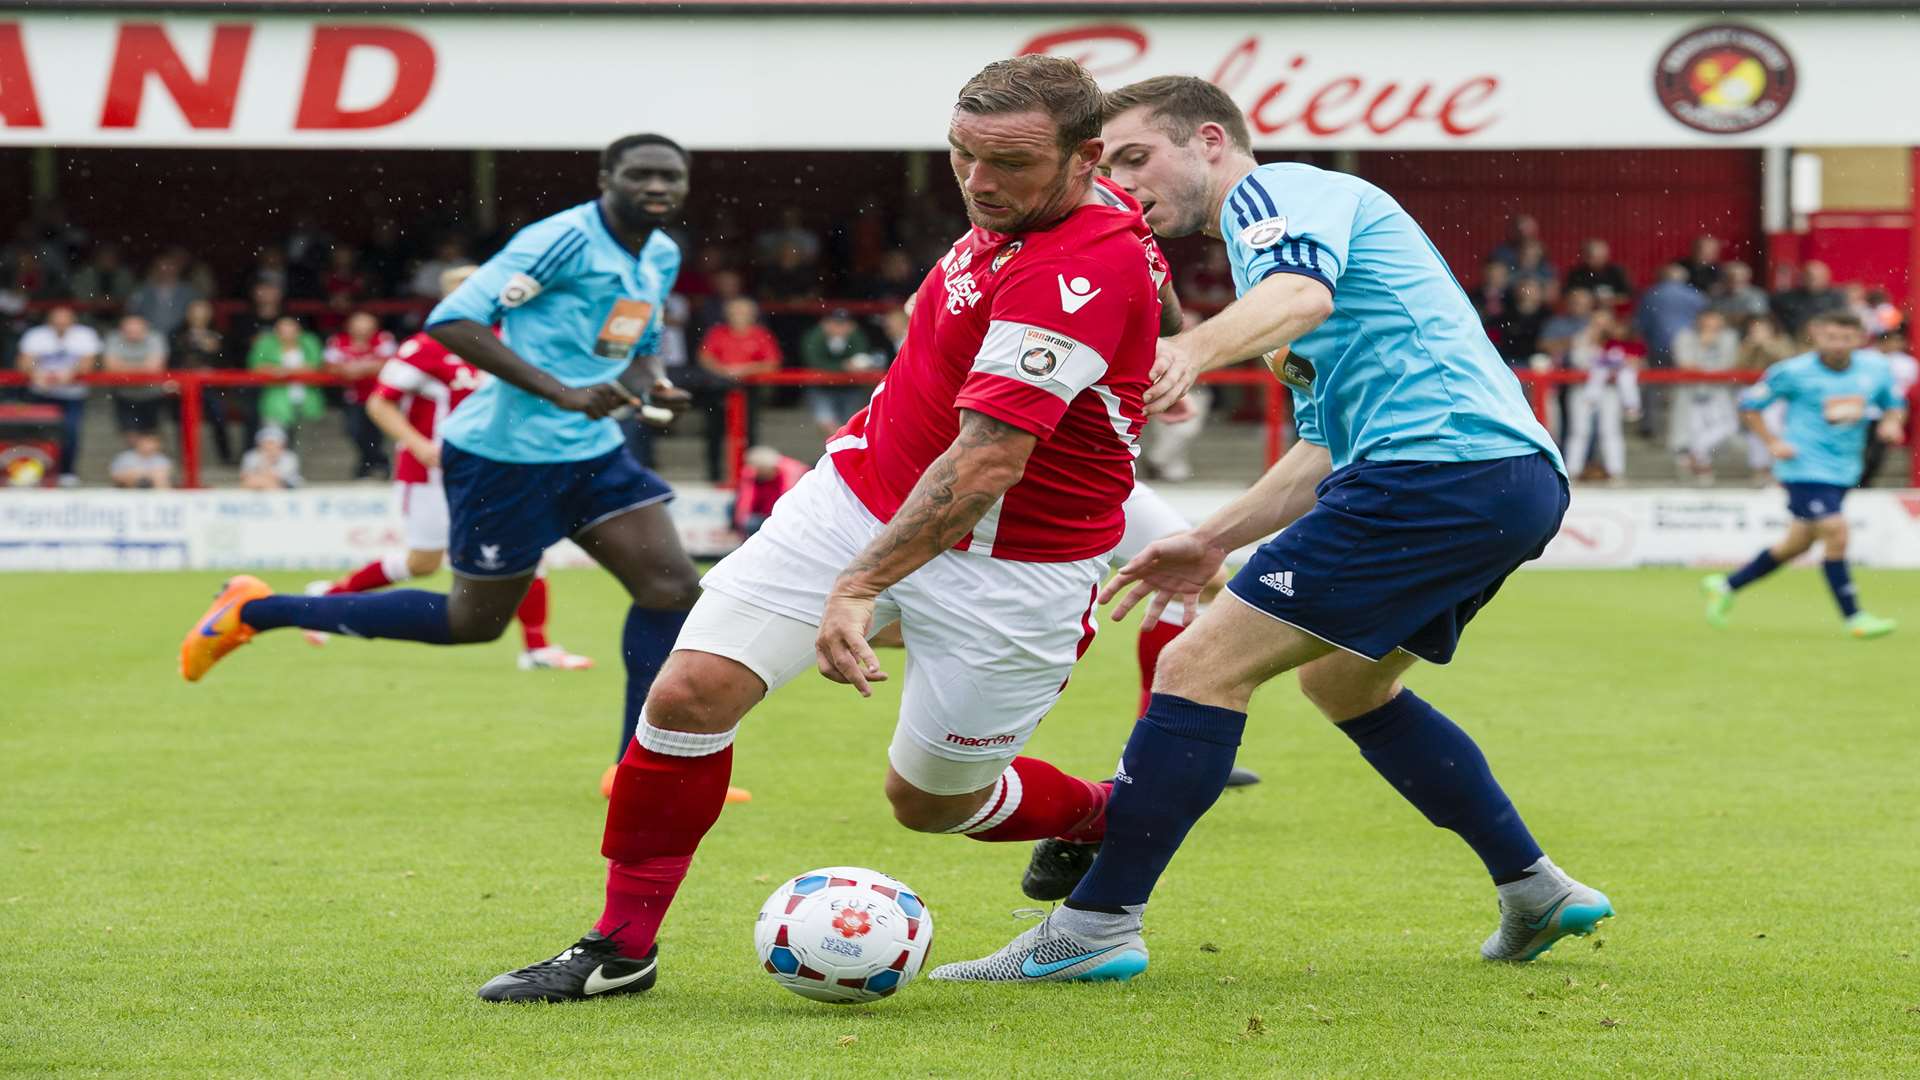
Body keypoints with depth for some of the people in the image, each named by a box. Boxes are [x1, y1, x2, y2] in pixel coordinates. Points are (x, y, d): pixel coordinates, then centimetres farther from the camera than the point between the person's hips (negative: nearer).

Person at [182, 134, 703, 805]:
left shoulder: (663, 257, 8)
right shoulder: (565, 240, -19)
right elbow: (451, 322, -25)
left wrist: (654, 388, 3)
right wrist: (564, 393, -30)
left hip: (591, 450, 8)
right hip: (506, 453, -8)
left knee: (673, 586, -4)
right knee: (475, 620, 3)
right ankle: (255, 611, 15)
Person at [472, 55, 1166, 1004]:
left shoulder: (1086, 268, -30)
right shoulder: (1018, 212, -2)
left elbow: (989, 462, -36)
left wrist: (861, 584, -40)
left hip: (1012, 561, -7)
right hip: (862, 490, 7)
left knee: (929, 800, 8)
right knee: (694, 688, -9)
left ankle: (1105, 816, 41)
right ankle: (620, 946, 3)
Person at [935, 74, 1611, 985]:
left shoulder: (1275, 188, 0)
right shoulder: (1274, 225, 31)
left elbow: (1304, 293, -25)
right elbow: (1325, 447, 32)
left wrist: (1191, 351, -43)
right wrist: (1213, 542, 24)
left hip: (1439, 462, -11)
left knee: (1201, 665, -11)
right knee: (1342, 679, 29)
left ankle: (1097, 925, -14)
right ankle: (1537, 893, 28)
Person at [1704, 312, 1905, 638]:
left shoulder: (1875, 367, 1)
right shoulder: (1794, 372, -12)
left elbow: (1894, 404, 17)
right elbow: (1749, 404, -1)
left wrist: (1892, 423, -6)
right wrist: (1773, 442, -12)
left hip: (1843, 471, 6)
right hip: (1806, 468, -6)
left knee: (1797, 544, 14)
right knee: (1836, 534, -18)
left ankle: (1726, 585, 31)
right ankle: (1854, 618, -8)